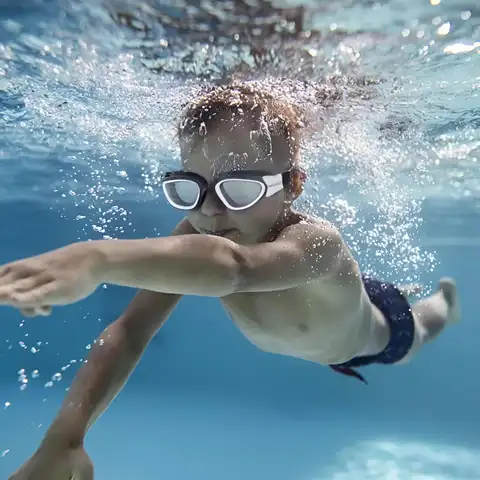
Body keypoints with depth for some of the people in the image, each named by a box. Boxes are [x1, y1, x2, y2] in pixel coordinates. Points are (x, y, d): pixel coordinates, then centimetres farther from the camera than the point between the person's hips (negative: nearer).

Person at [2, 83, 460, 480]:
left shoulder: (316, 242, -52)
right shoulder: (195, 231, -35)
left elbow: (232, 266, -75)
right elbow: (131, 329, -41)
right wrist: (64, 437, -52)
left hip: (379, 334, -4)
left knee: (416, 333, 31)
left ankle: (443, 298, 68)